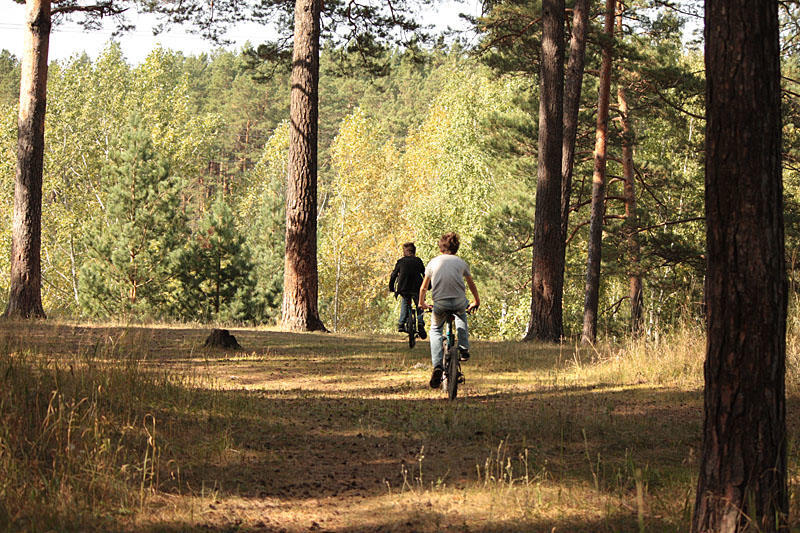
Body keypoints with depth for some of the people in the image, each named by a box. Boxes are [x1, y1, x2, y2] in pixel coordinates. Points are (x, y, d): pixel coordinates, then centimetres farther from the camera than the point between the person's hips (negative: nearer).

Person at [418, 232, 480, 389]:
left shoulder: (433, 262, 10)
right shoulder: (461, 262, 11)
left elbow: (423, 288, 16)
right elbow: (471, 284, 25)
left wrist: (422, 303, 35)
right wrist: (476, 302, 41)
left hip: (440, 304, -1)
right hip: (459, 302, 1)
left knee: (435, 330, 21)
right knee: (461, 315, 38)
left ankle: (437, 366, -1)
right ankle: (464, 349, 30)